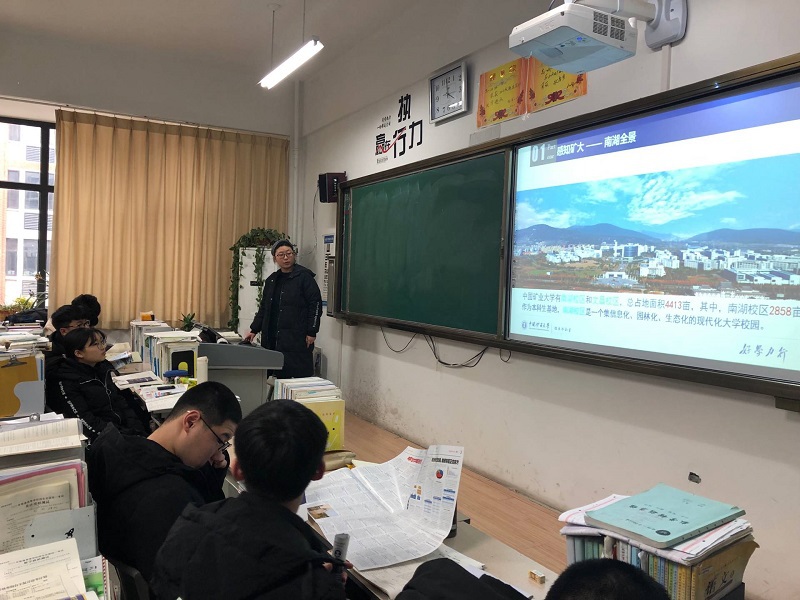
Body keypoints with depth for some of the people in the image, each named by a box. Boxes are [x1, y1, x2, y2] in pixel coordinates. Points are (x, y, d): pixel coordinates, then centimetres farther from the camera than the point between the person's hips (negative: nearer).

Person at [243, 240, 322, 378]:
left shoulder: (304, 277, -3)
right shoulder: (271, 280, 17)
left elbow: (315, 304, -7)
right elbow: (264, 308, 24)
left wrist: (311, 332, -11)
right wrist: (254, 330, 17)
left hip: (297, 339, -6)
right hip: (273, 340, 6)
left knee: (300, 376, -7)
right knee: (279, 377, 5)